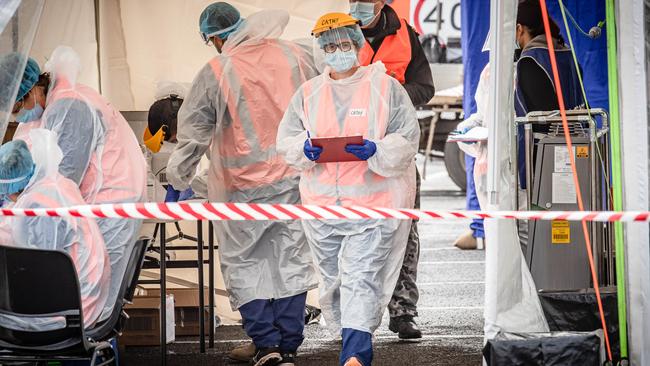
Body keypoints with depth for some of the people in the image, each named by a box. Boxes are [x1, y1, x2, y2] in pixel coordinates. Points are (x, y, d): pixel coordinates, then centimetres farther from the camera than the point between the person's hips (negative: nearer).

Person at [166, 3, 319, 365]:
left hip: (244, 186, -3)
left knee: (243, 262, 8)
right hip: (297, 178, 3)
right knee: (292, 259, 9)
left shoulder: (215, 73, -12)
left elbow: (193, 133, -5)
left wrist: (179, 180, 7)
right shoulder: (295, 56, -2)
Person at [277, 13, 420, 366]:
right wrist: (305, 148, -14)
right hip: (322, 204, 4)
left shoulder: (386, 88, 2)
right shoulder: (308, 92, 13)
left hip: (373, 204, -4)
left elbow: (407, 141, -2)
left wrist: (376, 151, -21)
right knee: (332, 279, 9)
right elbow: (286, 140, 9)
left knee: (361, 278, -14)